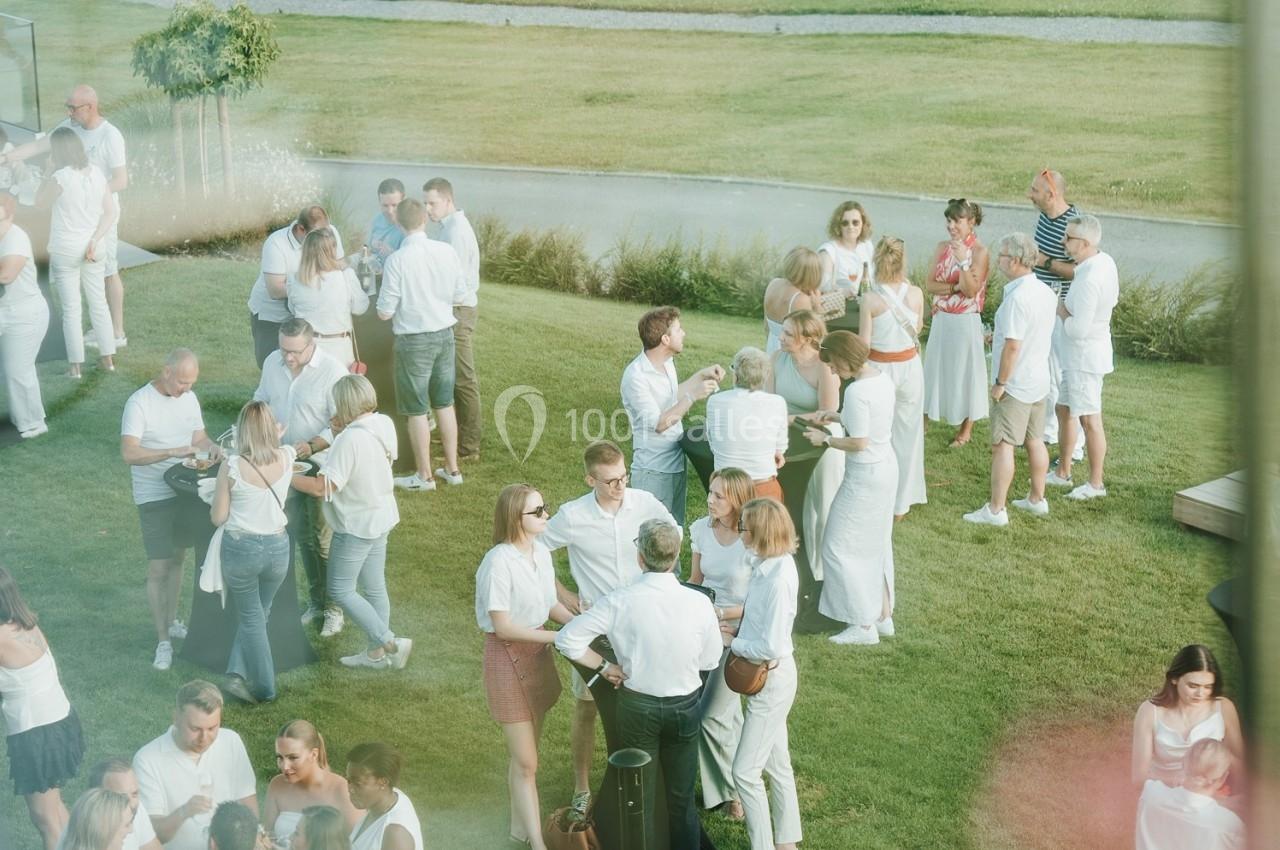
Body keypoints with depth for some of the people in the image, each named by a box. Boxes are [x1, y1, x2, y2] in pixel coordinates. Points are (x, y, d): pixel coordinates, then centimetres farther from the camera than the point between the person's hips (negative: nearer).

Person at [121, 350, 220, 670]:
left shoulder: (189, 398, 1)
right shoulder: (139, 403, -19)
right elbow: (129, 453, -27)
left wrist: (210, 446, -12)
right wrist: (171, 452, -36)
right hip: (154, 498, -6)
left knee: (177, 559, 17)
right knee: (158, 567, -2)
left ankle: (172, 622, 33)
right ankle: (163, 640, 5)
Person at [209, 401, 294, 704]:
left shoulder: (231, 466, -17)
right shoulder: (286, 458, -8)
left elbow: (218, 518, -8)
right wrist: (274, 439, 36)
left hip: (240, 548, -2)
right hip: (277, 547, 2)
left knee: (251, 618, 14)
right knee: (258, 615, 22)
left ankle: (264, 687, 18)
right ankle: (238, 674, 17)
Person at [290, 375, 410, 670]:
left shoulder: (350, 439, -28)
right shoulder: (384, 424, -5)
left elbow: (322, 488, -28)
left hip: (356, 524, -8)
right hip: (381, 517, 8)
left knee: (340, 590, 4)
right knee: (375, 587, 16)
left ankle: (389, 643, 1)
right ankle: (377, 652, 26)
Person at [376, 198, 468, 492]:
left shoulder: (396, 261, -18)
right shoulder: (446, 252, -7)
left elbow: (384, 313, -15)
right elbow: (460, 296, 2)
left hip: (414, 340, -5)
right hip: (445, 334, 5)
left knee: (417, 410, 7)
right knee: (445, 403, 17)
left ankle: (424, 476, 16)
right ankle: (451, 468, 25)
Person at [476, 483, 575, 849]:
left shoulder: (541, 552, -2)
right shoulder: (499, 562, -25)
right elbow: (503, 627, -23)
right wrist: (558, 637, -21)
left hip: (537, 652, 7)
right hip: (508, 656, -7)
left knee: (527, 754, 19)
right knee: (524, 761, 0)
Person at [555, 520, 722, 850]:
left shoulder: (620, 602, -20)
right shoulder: (699, 604, -18)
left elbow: (567, 640, -17)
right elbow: (709, 661, -5)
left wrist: (604, 666, -5)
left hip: (637, 705, -1)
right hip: (684, 706, 1)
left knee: (640, 797, 16)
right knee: (682, 798, 16)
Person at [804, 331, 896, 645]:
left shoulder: (857, 391, -25)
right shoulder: (883, 378, 2)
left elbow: (858, 442, -24)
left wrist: (826, 439, -10)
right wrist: (838, 416, 10)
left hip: (864, 476, -10)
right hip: (887, 467, 10)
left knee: (840, 548, 3)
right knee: (876, 545, 22)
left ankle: (864, 625, 7)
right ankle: (884, 616, 31)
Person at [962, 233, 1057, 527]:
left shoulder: (1017, 297, -24)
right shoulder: (1046, 293, 5)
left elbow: (1013, 346, -25)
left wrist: (1000, 383, -17)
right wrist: (999, 335, 18)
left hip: (1016, 384, -9)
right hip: (1039, 381, 9)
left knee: (1003, 445, -4)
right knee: (1034, 440, 18)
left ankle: (995, 509, -1)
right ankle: (1037, 499, 27)